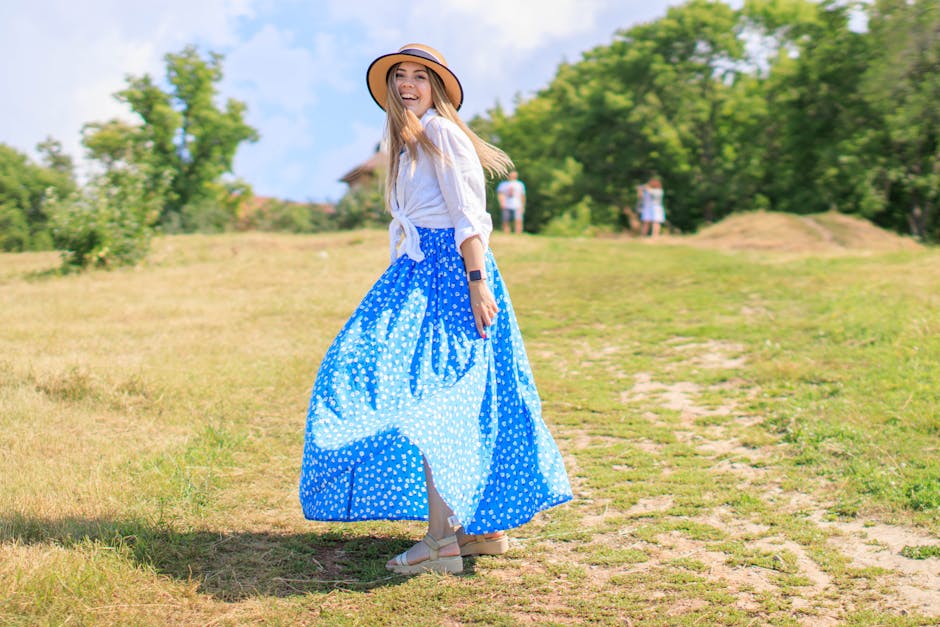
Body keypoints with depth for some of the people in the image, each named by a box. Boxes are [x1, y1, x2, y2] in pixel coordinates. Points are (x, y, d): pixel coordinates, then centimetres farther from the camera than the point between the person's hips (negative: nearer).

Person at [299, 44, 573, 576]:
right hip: (421, 273, 10)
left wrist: (478, 283, -21)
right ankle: (485, 526, 18)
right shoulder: (408, 143, 20)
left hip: (450, 272, -10)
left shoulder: (442, 133, -8)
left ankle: (443, 542, -6)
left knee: (430, 399, -11)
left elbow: (468, 216, -15)